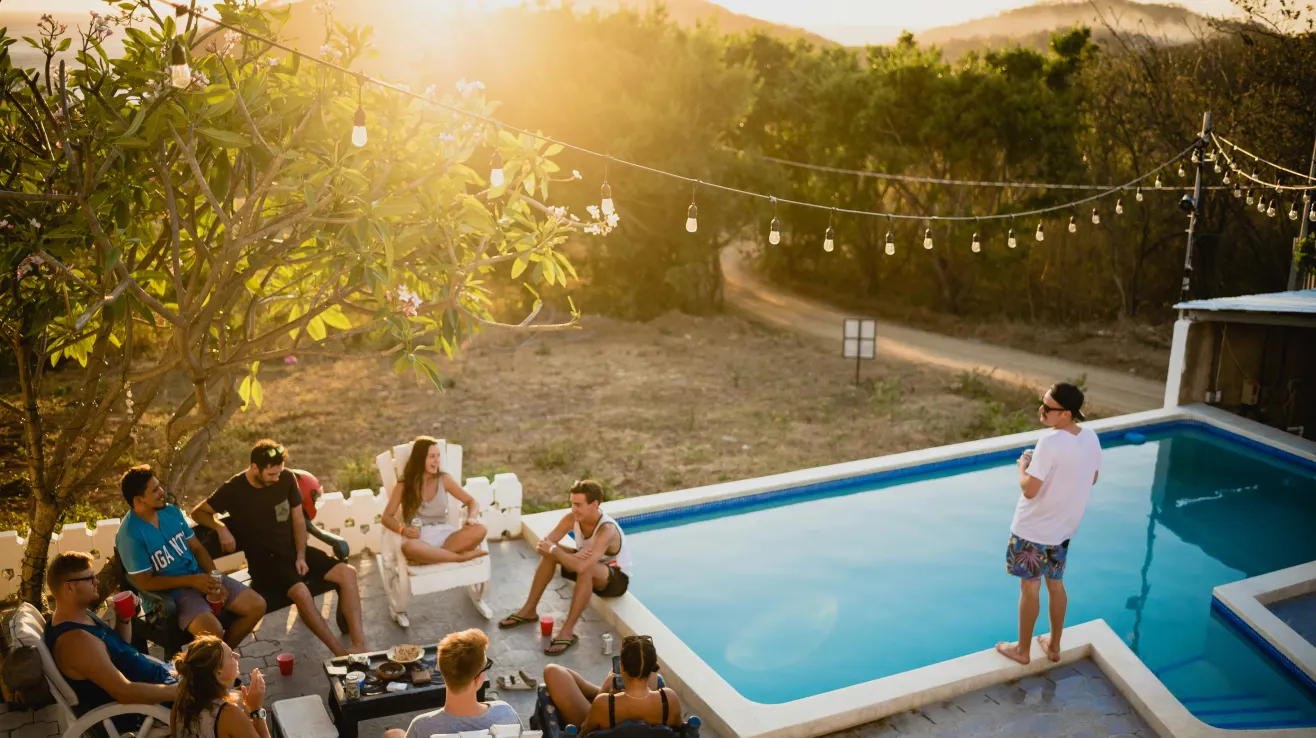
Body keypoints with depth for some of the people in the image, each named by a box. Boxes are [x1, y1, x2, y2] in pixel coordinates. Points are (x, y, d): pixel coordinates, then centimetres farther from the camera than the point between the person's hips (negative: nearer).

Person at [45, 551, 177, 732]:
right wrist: (179, 690, -27)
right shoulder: (76, 639, -29)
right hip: (143, 707, -10)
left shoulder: (81, 615, 2)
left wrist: (125, 618, -3)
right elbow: (125, 692, -33)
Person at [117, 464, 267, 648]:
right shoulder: (130, 535, -17)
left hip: (200, 577, 7)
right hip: (172, 591, -7)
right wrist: (191, 580, -20)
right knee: (213, 631, -32)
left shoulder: (171, 511, 4)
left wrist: (214, 578, -7)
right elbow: (145, 582, -16)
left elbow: (197, 548, 9)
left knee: (257, 606, -3)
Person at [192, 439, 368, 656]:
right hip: (264, 560, -4)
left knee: (347, 573, -17)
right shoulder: (234, 490, -9)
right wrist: (221, 528, -16)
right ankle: (340, 652, -27)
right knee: (301, 592, -34)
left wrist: (301, 556, -5)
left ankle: (359, 644, -22)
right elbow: (198, 513, 3)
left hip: (294, 551, 5)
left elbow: (298, 520, 6)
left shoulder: (286, 479, -1)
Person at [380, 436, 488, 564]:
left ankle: (434, 554, -31)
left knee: (479, 530, -26)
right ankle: (462, 556, -30)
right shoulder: (403, 485, 2)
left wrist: (471, 518, -16)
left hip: (444, 535, 2)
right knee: (409, 547, -41)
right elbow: (386, 517, 1)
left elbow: (472, 502, 8)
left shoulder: (444, 479, 7)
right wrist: (403, 529, -21)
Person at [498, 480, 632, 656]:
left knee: (586, 569, -38)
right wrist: (567, 555, -35)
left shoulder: (607, 530, -36)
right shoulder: (572, 518, -16)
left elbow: (581, 566, -46)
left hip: (617, 578, -7)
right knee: (549, 553, -11)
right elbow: (542, 545, -18)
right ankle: (529, 610, 1)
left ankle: (567, 631, -30)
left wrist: (554, 549, -32)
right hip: (590, 572, 7)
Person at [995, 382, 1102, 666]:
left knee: (1029, 588, 9)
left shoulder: (1050, 442, -29)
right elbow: (1092, 478, 11)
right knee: (1056, 584, 22)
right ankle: (1054, 646, 35)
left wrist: (1023, 464, -8)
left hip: (1033, 529, -7)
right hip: (1064, 528, 7)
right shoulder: (1091, 438, -5)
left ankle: (1022, 650, 24)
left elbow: (1029, 490, -26)